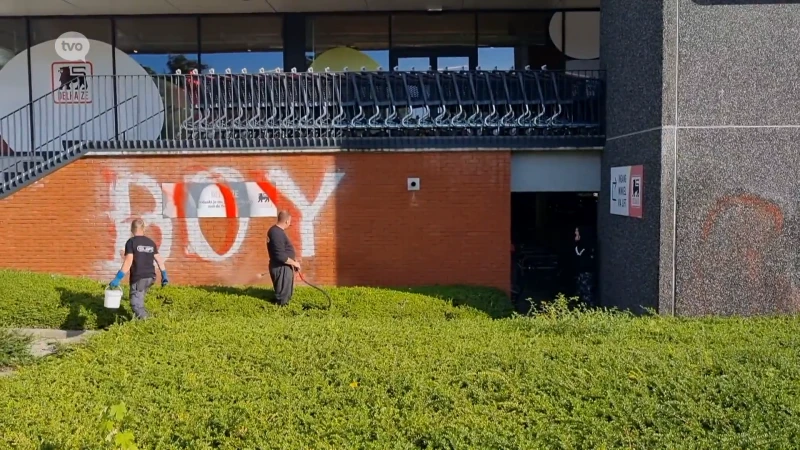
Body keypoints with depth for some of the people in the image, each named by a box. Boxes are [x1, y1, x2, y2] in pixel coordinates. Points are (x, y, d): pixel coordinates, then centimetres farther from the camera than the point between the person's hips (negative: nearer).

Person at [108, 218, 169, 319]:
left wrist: (118, 278, -15)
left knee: (136, 305, -1)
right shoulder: (151, 242, 12)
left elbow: (128, 261, -14)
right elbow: (159, 259, 11)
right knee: (138, 302, 24)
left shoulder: (131, 242, -4)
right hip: (150, 277, 6)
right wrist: (164, 275, 18)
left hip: (138, 278, -6)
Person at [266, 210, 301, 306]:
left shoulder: (276, 230, 9)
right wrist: (294, 263, -16)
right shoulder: (277, 233, -24)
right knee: (283, 298, 1)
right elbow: (280, 256, -28)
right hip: (281, 268, -11)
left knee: (286, 293, 23)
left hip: (283, 267, 11)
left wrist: (293, 260, 13)